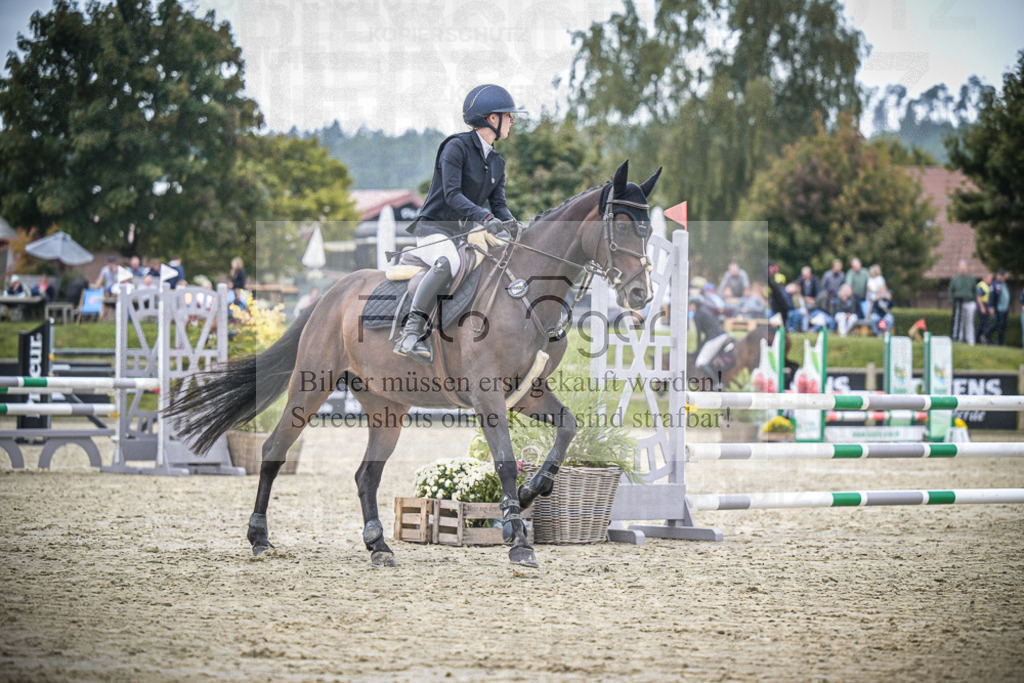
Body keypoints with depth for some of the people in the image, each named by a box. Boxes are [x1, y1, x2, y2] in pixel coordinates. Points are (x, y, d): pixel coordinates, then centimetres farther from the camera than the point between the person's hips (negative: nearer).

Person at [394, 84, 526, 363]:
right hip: (433, 228, -8)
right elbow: (451, 194, -19)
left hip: (466, 233, 8)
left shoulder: (497, 162, 16)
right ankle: (412, 330, -39)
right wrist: (485, 217, -32)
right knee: (448, 262, -39)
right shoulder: (457, 147, -9)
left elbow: (498, 203, 10)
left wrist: (510, 223, -13)